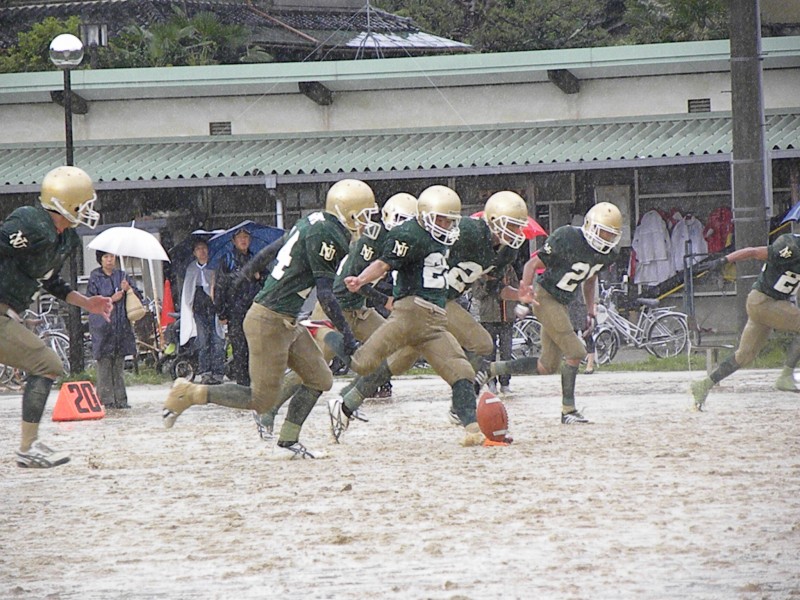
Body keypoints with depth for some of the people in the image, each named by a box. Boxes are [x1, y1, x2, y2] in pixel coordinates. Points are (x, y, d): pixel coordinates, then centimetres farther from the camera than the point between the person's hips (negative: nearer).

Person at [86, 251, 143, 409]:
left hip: (121, 327, 4)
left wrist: (129, 289, -9)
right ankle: (106, 400, -5)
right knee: (104, 364, -6)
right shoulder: (95, 278, 2)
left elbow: (138, 297, 11)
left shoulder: (122, 276, 12)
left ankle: (120, 400, 6)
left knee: (119, 366, 5)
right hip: (103, 326, -4)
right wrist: (111, 300, -12)